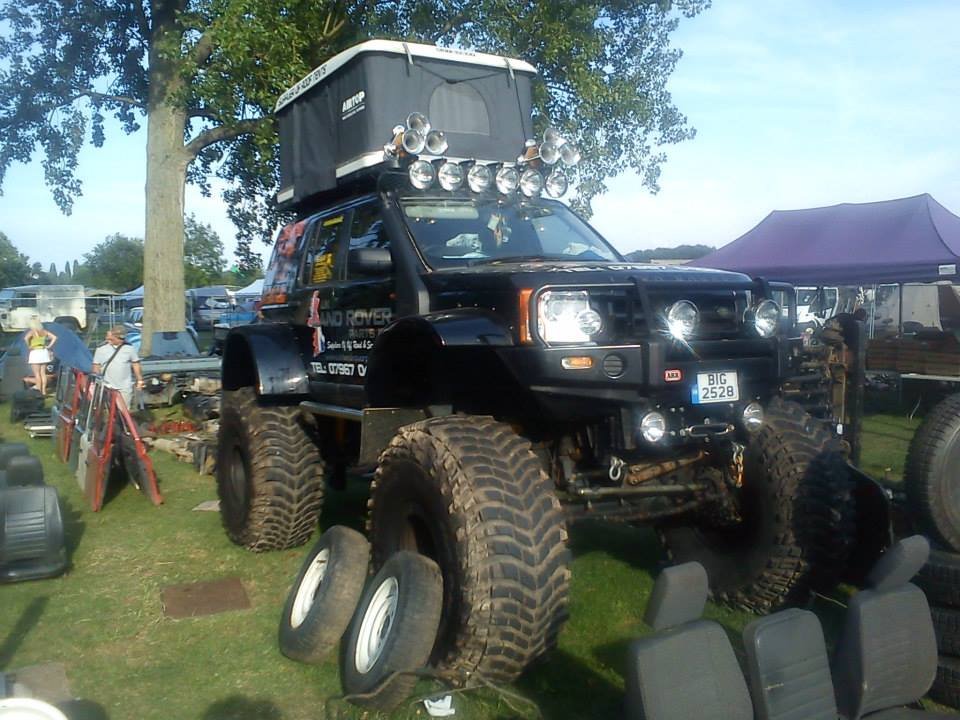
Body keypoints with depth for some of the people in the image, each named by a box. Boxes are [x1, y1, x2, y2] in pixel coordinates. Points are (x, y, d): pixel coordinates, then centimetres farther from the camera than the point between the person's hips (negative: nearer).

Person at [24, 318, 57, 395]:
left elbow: (26, 338, -30)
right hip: (44, 352, 6)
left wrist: (29, 346, -16)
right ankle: (44, 390, 10)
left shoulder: (32, 331, -12)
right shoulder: (44, 331, 5)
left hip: (35, 353, -6)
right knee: (43, 373, 9)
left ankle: (39, 390, -2)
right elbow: (54, 337, 6)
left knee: (37, 374, -2)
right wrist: (49, 346, 5)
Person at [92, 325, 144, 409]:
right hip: (108, 387, 0)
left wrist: (139, 380, 6)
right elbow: (96, 366, 3)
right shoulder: (101, 349, -2)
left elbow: (135, 364, 6)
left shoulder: (129, 348, 0)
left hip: (125, 387, 0)